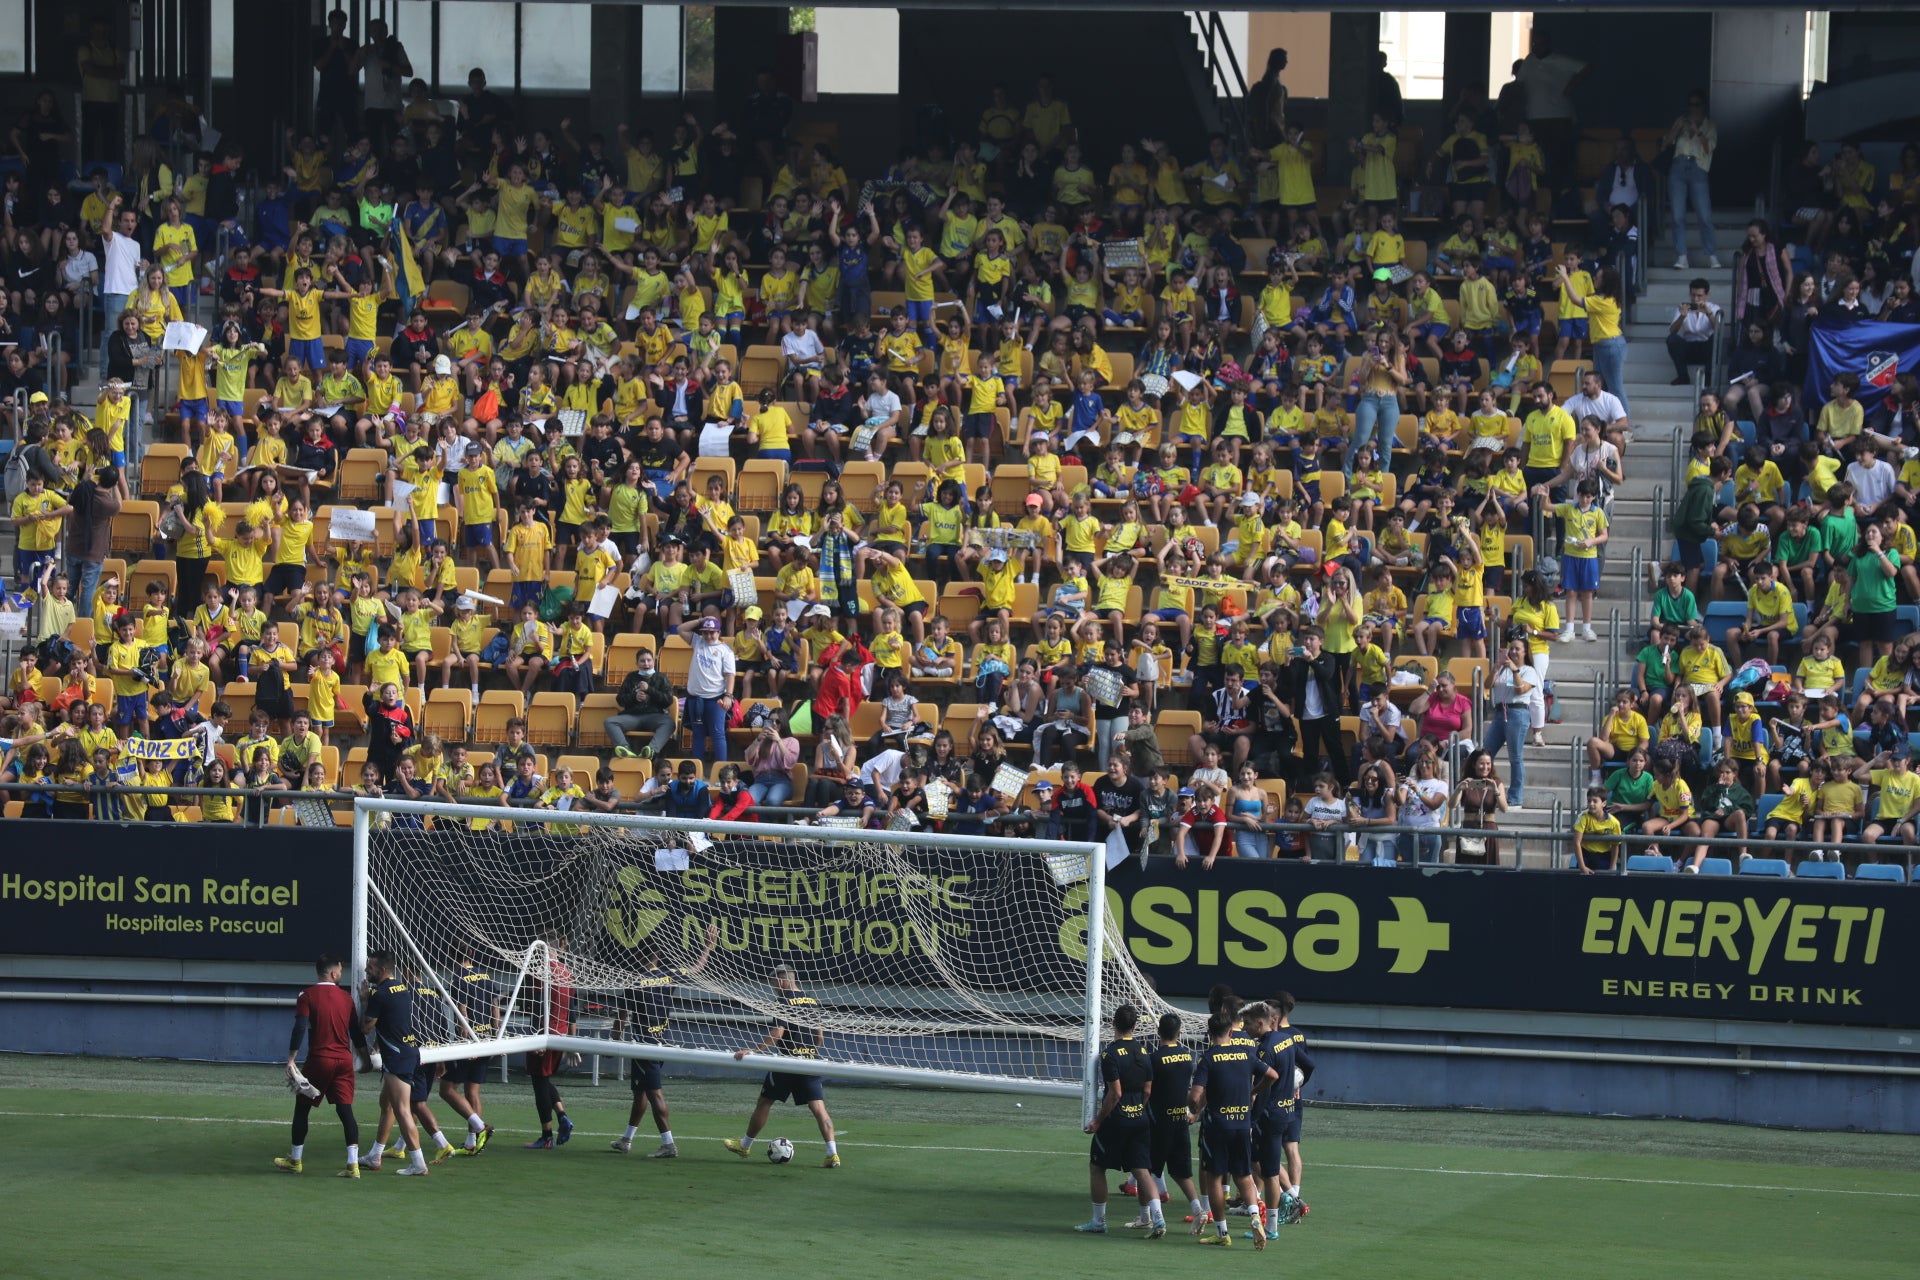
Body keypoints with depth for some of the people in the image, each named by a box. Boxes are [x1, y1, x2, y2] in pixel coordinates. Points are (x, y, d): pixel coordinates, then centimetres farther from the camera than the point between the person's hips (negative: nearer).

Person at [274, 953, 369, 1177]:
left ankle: (295, 1160, 21)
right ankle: (353, 1164, -8)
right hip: (344, 1059, 3)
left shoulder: (307, 996, -5)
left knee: (302, 1108, 12)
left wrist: (291, 1059, -12)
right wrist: (365, 1057, 23)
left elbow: (300, 1029, -14)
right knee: (345, 1109, 1)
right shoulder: (346, 997, 6)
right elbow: (357, 1033, 12)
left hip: (319, 1059, -3)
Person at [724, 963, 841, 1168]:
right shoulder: (813, 1002, 12)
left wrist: (753, 1050, -23)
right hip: (811, 1061, 5)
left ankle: (744, 1145, 26)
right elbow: (820, 1036, 17)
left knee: (764, 1102, 12)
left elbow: (777, 1034, -20)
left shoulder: (783, 1002, -9)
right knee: (818, 1107, -3)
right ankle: (833, 1154, -17)